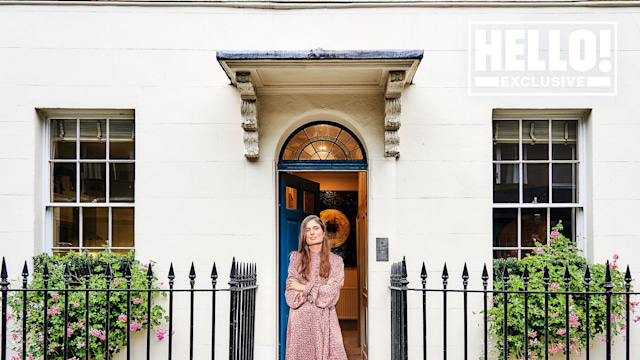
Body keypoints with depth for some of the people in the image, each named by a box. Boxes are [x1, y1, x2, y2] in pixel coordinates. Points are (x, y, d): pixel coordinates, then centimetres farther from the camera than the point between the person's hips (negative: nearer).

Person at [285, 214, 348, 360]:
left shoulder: (336, 261, 7)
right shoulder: (296, 258, 6)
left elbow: (331, 298, -5)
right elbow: (291, 299, -3)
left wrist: (303, 288, -5)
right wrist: (322, 288, -7)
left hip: (325, 322, 0)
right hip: (301, 321, 0)